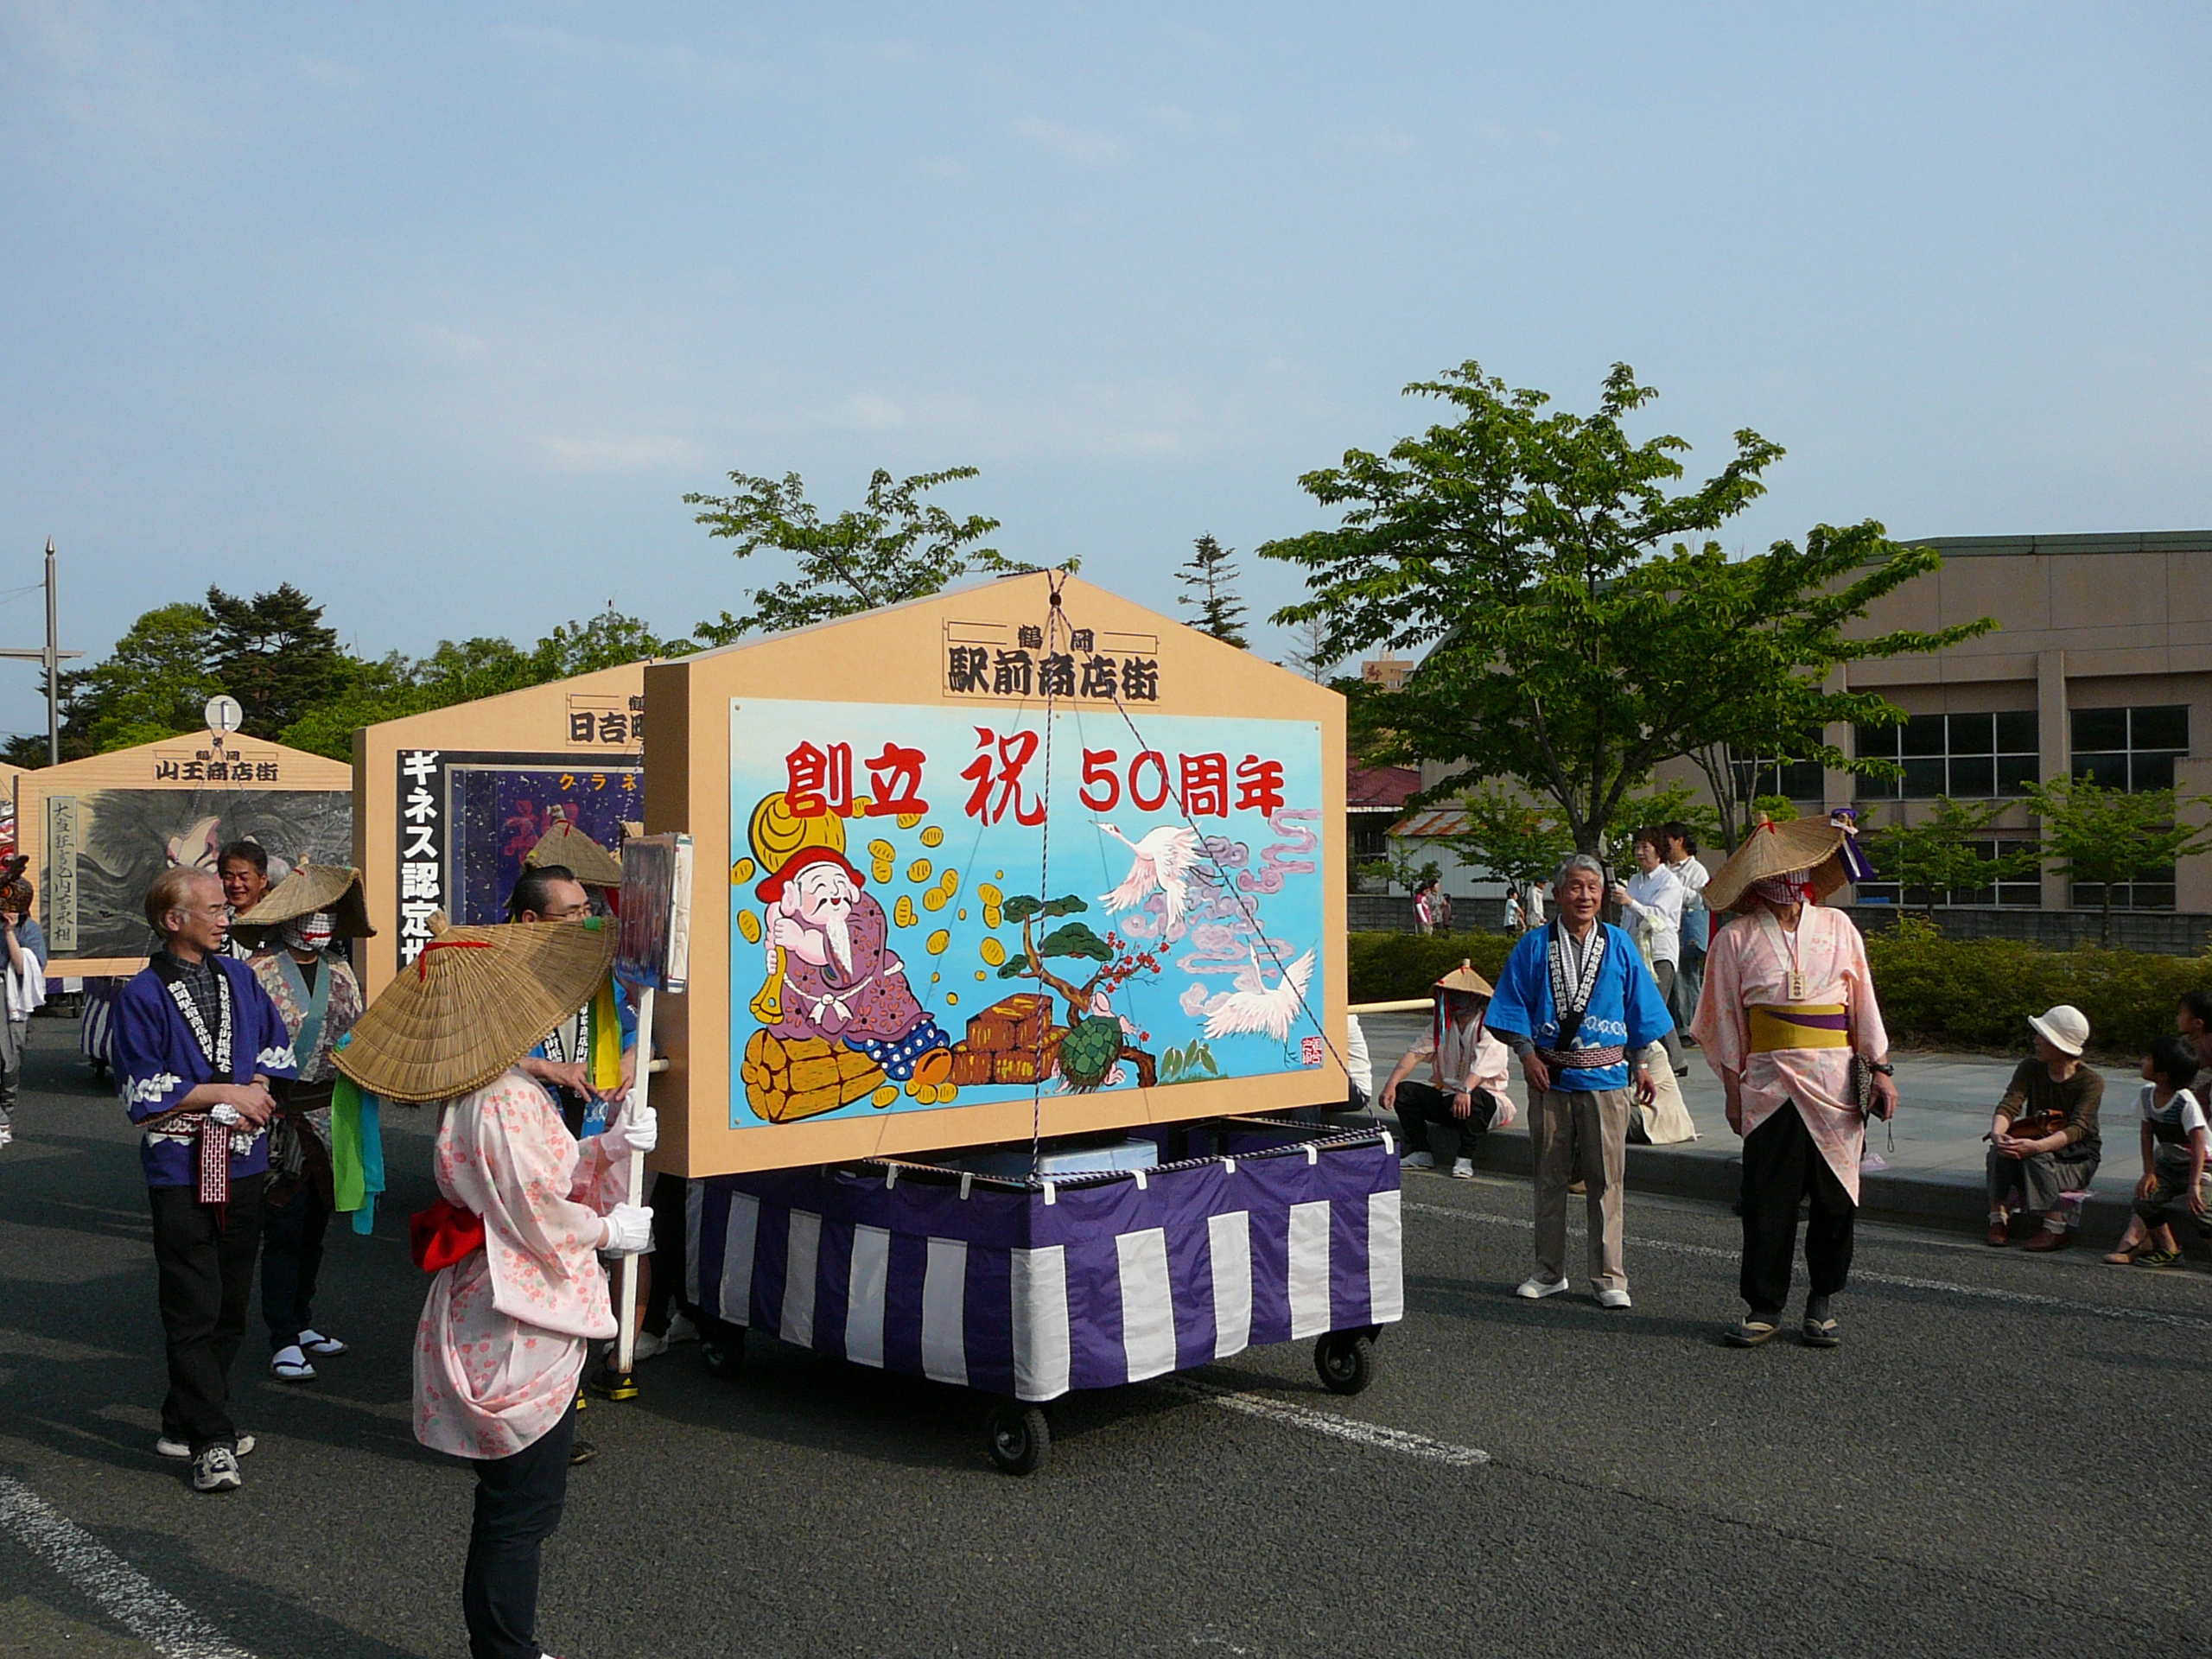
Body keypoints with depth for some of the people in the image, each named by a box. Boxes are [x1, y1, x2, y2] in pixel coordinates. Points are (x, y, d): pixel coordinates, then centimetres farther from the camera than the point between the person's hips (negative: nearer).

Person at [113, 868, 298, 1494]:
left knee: (230, 1304, 10)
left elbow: (277, 1046, 14)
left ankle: (186, 1422, 24)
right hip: (180, 1168, -5)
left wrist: (256, 1090, -5)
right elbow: (142, 1093, -9)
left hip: (243, 1164, 5)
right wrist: (223, 1093, -12)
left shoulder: (238, 978, 10)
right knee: (193, 1309, -4)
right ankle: (211, 1442, -1)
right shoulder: (143, 995, -5)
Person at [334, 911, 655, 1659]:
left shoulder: (475, 1098, 8)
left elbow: (551, 1174, 10)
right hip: (524, 1336, -10)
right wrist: (610, 1232, -5)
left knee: (511, 1507, 21)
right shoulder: (510, 1103, -23)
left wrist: (610, 1146, -4)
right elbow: (541, 1217, -21)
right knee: (521, 1513, 2)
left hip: (492, 1333, 10)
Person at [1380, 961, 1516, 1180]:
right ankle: (1420, 1153, -6)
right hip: (1445, 1094, 6)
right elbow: (1416, 1053, -2)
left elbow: (1484, 1063, -29)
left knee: (1471, 1101, -39)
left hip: (1484, 1095, -6)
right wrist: (1392, 1084, -18)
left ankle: (1464, 1160, -24)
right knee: (1404, 1090, -14)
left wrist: (1465, 1090, -48)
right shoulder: (1442, 1024, 11)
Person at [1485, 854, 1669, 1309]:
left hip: (1604, 1076, 0)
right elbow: (1513, 1006, 5)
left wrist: (1643, 1065, 8)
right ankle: (1549, 1272, 19)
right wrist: (1527, 1053, -7)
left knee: (1605, 1179, -1)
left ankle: (1609, 1279, 7)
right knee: (1550, 1176, 8)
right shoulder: (1534, 946, 4)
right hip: (1549, 1076, 0)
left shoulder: (1618, 945, 7)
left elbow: (1641, 1010, 11)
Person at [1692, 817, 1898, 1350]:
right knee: (1767, 1199, -1)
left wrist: (1880, 1069, 5)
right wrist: (1732, 1089, 3)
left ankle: (1822, 1303, 19)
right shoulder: (1736, 939, 2)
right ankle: (1764, 1308, 9)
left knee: (1835, 1197, 5)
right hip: (1770, 1081, -1)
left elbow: (1863, 1001, 10)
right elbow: (1726, 1019, 6)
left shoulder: (1836, 926, 8)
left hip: (1835, 1080, 2)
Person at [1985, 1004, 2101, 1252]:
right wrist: (1997, 1133, -39)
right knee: (2000, 1150, -27)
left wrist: (2037, 1146, -46)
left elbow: (2077, 1129, -28)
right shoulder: (2030, 1069, -2)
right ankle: (1998, 1218, -20)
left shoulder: (2091, 1080, -16)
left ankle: (2055, 1228, -25)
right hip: (2039, 1143, 4)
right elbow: (2009, 1105, -16)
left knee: (2037, 1158, -34)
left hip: (2078, 1159, -4)